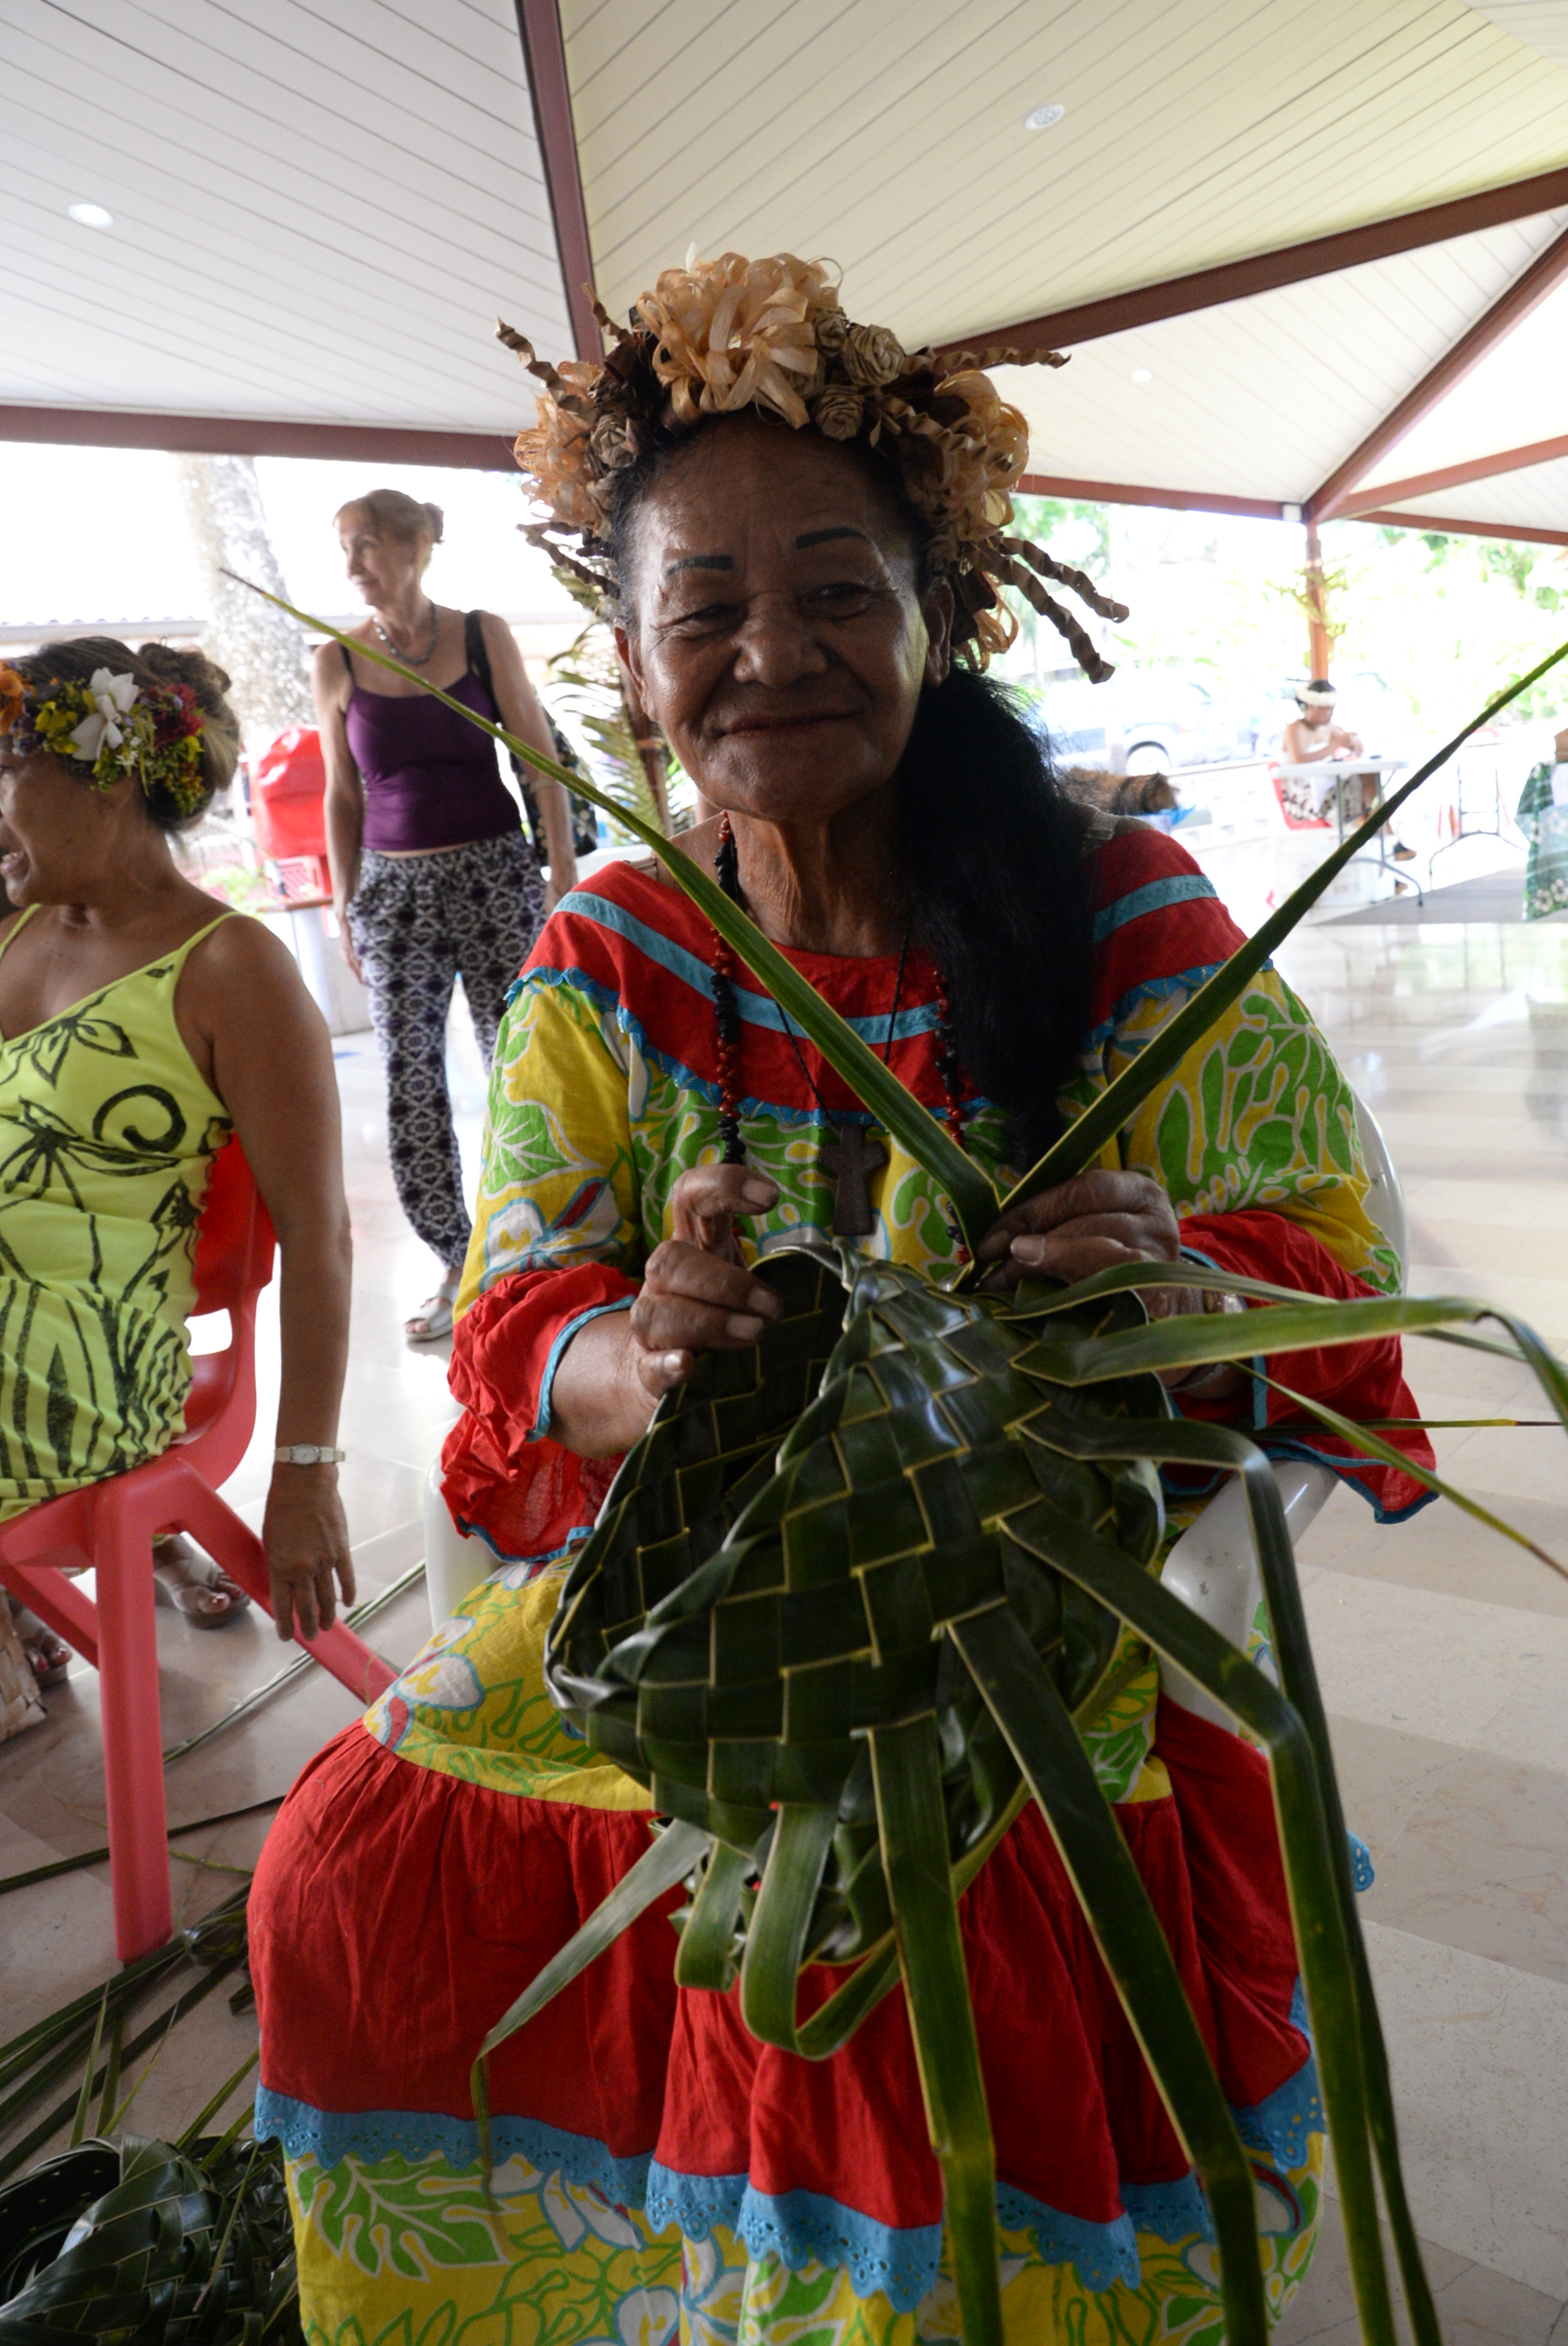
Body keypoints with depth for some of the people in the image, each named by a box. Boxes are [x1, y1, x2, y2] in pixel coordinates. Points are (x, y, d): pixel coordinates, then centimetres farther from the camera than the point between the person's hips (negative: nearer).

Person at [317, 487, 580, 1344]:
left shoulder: (482, 635, 1)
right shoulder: (338, 663, 6)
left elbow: (541, 759, 2)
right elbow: (342, 797, 10)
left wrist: (564, 872, -4)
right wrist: (344, 908, 7)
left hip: (493, 872, -2)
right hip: (392, 887, 2)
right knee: (410, 1084, 0)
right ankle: (455, 1263, 13)